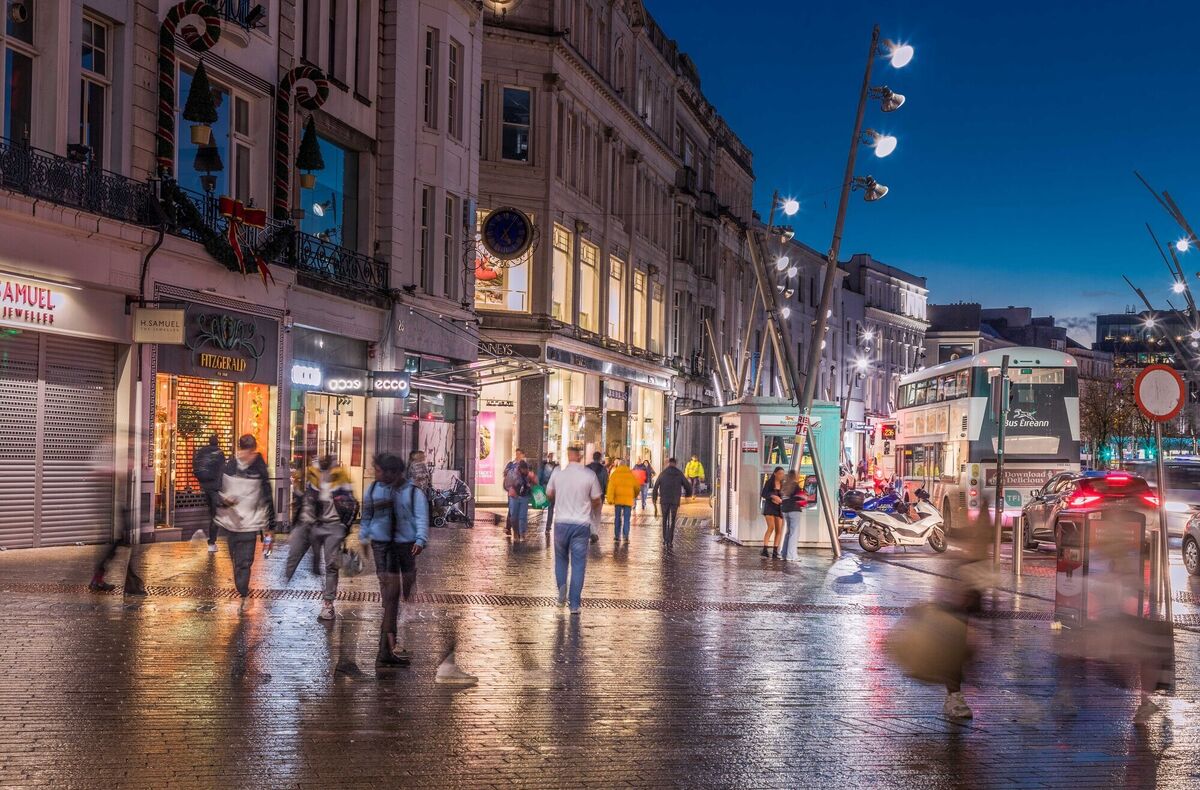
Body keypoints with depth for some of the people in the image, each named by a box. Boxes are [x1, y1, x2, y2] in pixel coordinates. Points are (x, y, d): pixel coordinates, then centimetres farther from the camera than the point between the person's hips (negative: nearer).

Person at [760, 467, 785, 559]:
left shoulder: (782, 485, 12)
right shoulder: (769, 482, -2)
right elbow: (763, 494, -6)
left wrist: (780, 500, -3)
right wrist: (773, 496, -21)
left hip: (779, 508, 6)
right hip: (769, 507, -5)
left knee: (779, 530, -1)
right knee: (771, 527, -21)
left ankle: (775, 552, 3)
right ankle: (765, 550, -21)